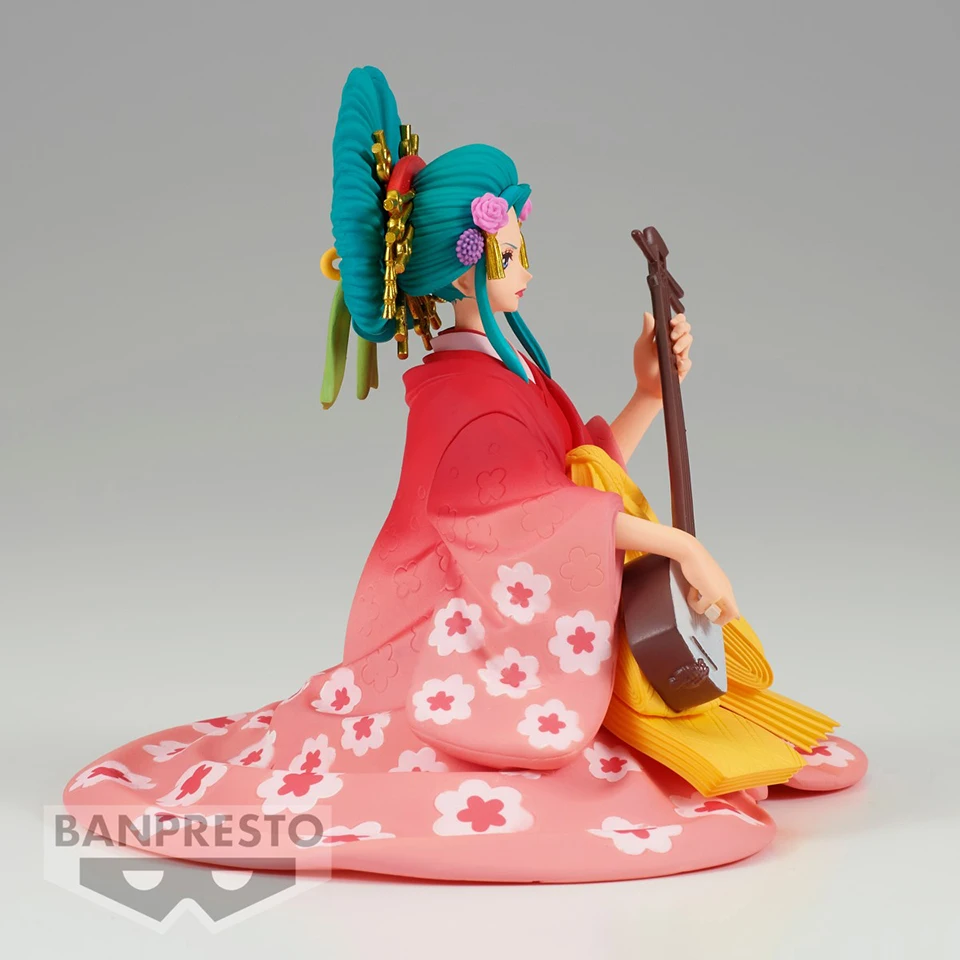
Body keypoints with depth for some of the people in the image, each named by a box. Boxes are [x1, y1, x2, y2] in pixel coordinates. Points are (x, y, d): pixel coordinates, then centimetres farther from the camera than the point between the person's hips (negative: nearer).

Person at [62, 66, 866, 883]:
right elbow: (549, 510, -22)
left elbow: (584, 472, 13)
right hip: (464, 636, -9)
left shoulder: (509, 368, 13)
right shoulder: (463, 390, -17)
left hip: (514, 623, 9)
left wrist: (649, 395, 5)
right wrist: (679, 544, -21)